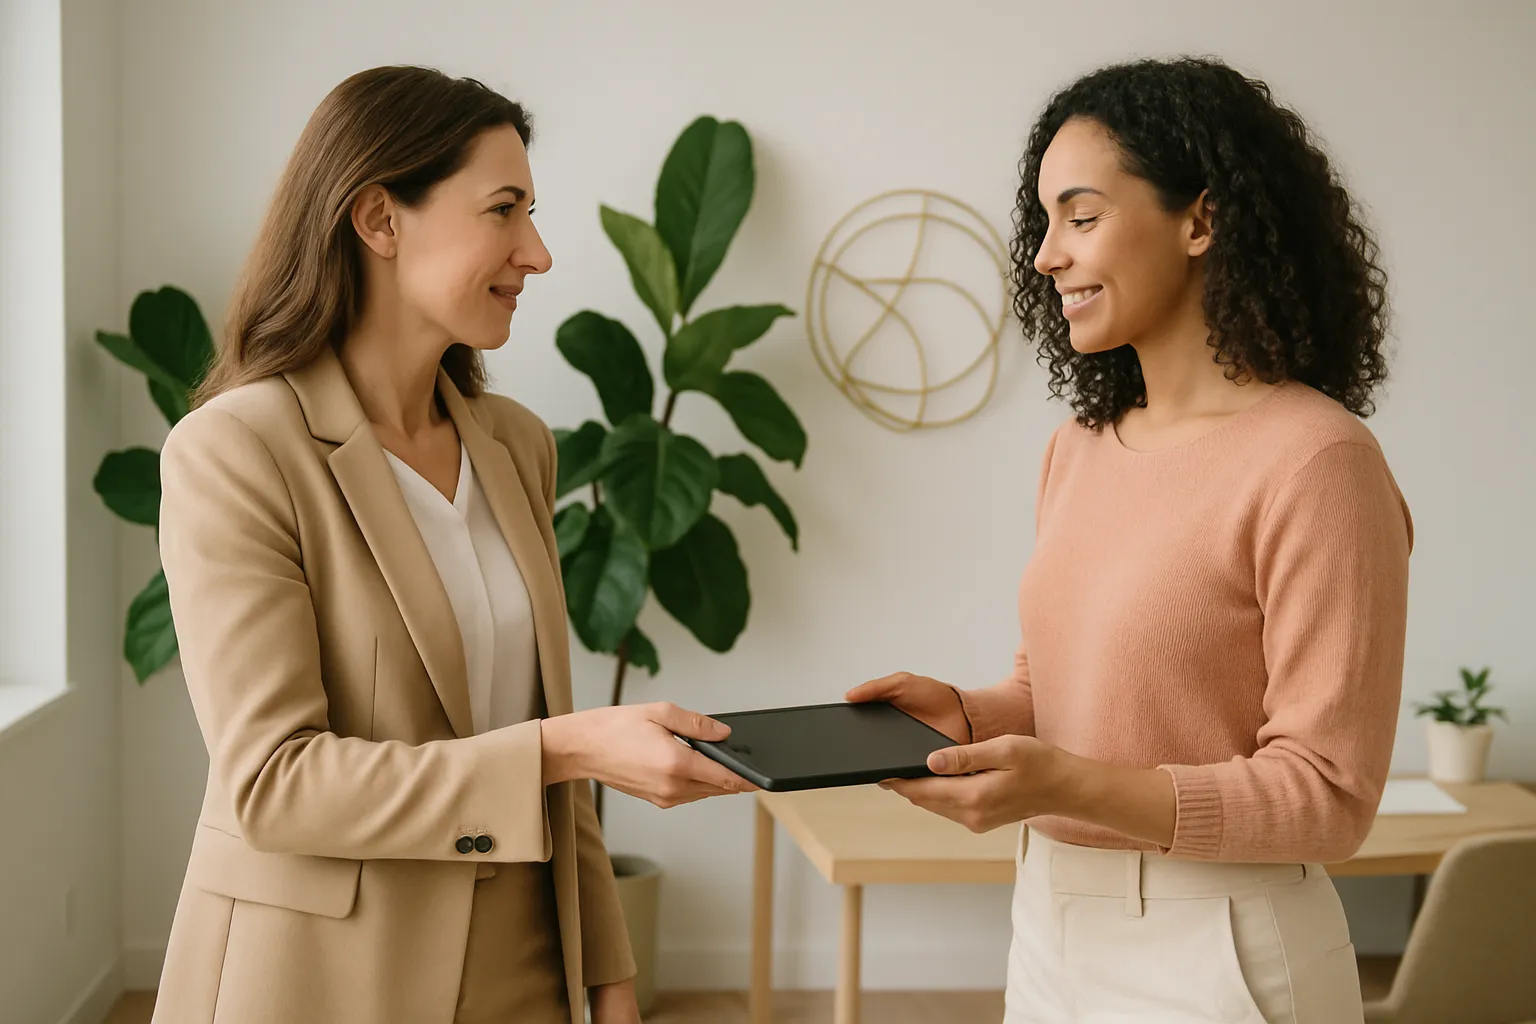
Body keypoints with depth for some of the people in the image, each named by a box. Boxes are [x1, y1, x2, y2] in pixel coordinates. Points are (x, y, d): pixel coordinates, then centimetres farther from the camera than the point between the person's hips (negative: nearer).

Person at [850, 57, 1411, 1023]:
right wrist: (966, 714, -5)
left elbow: (1328, 797, -18)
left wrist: (1069, 786, -26)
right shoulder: (1081, 446, 6)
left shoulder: (1315, 462, -17)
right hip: (1051, 925, 7)